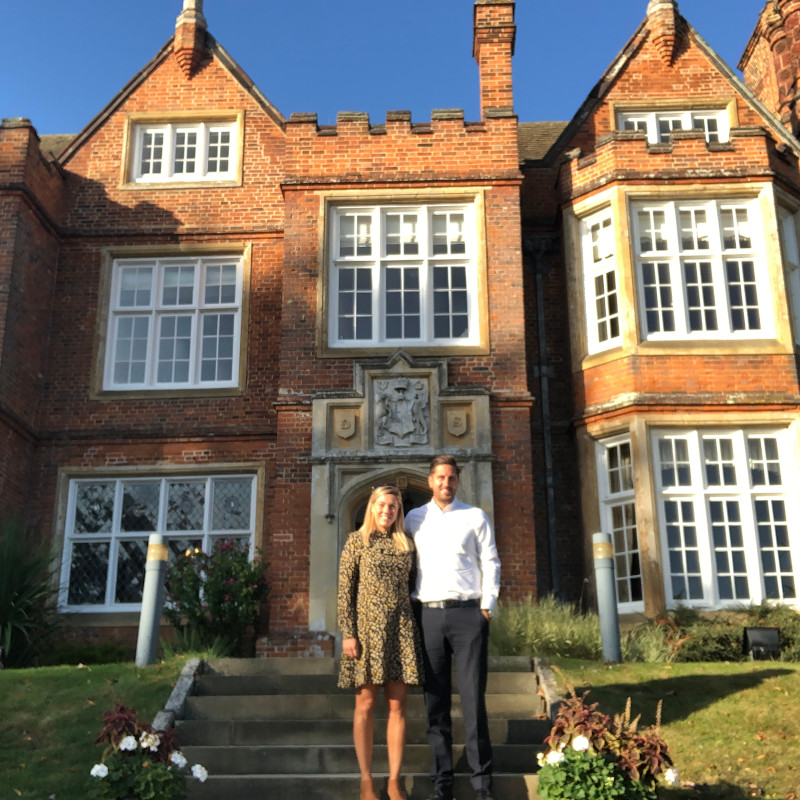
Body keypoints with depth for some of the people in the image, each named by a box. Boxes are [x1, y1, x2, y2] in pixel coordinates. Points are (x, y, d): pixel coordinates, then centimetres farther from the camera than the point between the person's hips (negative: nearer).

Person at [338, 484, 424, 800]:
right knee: (366, 705, 2)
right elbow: (345, 590, -3)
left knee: (397, 706, 3)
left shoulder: (406, 545, 12)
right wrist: (347, 633, -10)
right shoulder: (356, 541, 2)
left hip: (401, 630, 3)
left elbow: (413, 587, 15)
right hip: (367, 628, -3)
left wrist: (415, 629, 8)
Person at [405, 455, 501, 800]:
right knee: (436, 700, 5)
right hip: (428, 614, 2)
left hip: (468, 613, -2)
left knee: (473, 697, -2)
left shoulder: (475, 517, 7)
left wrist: (487, 606, -4)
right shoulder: (414, 519, 12)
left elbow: (490, 563, 5)